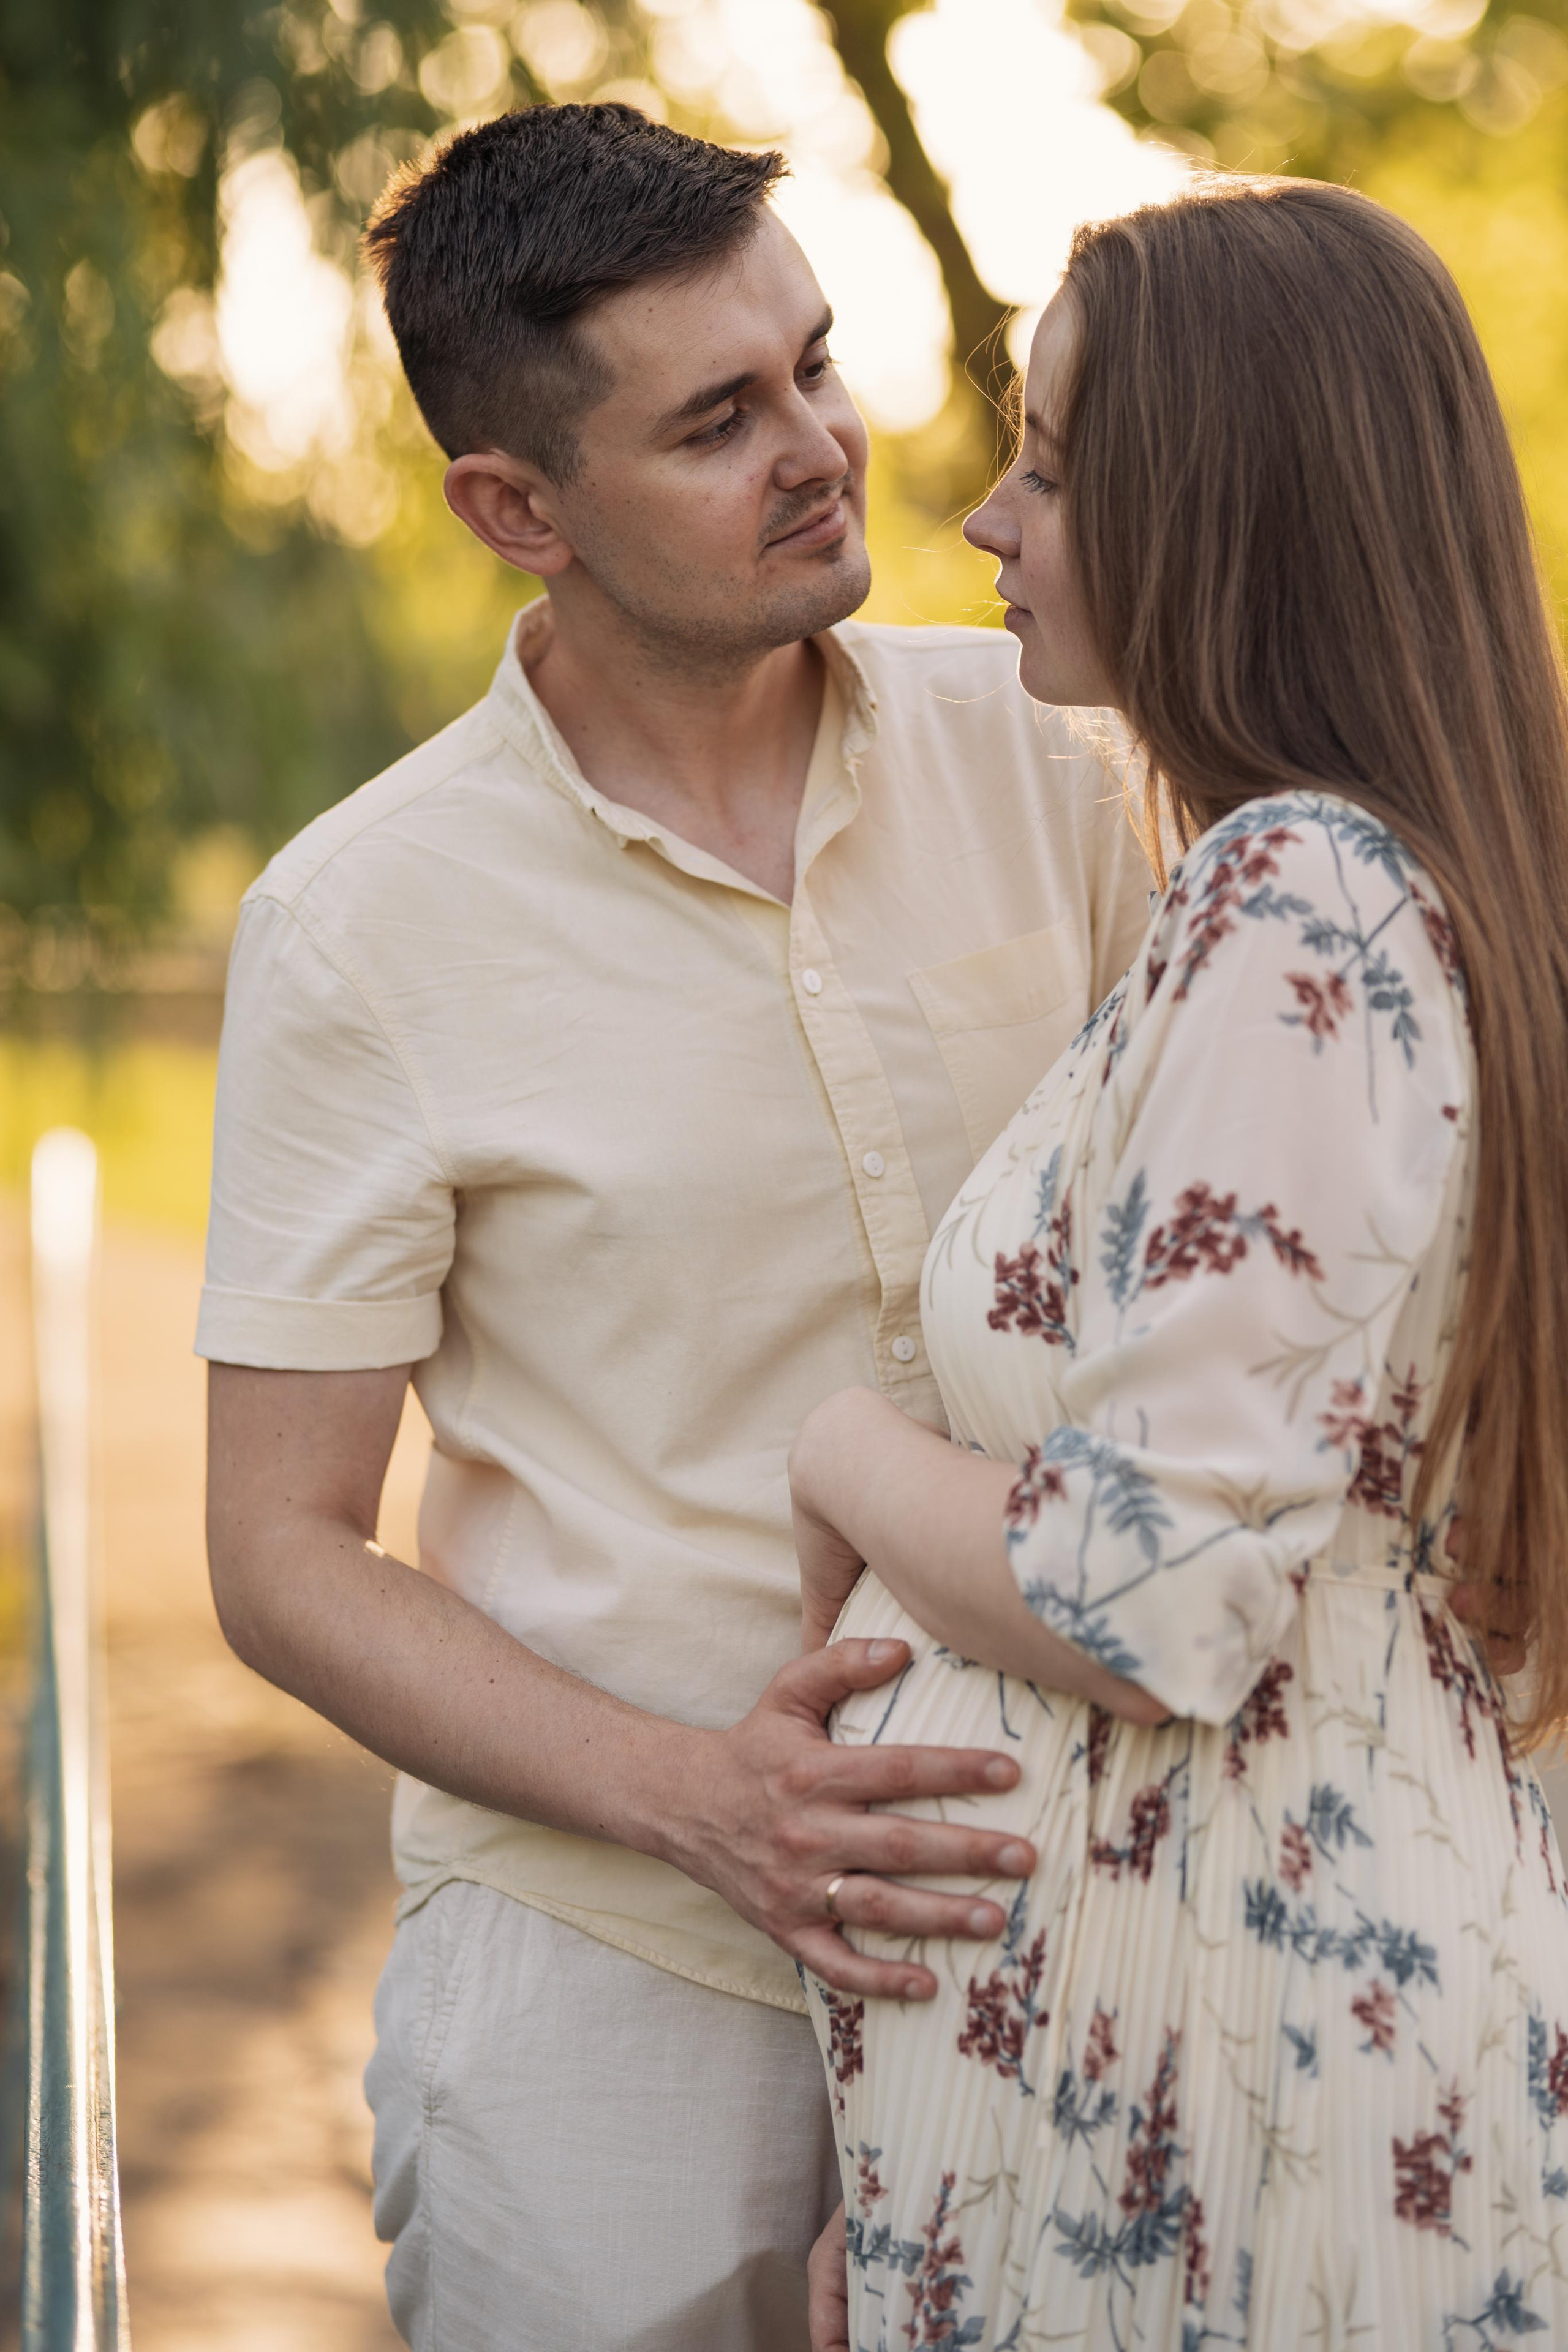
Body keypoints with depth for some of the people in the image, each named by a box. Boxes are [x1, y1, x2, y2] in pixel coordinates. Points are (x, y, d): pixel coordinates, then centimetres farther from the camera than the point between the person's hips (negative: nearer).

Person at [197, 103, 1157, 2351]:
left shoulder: (1027, 748, -2)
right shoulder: (361, 929, -12)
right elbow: (284, 1555, -9)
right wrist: (686, 1791, -22)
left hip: (1017, 1886, 3)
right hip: (608, 1952, -3)